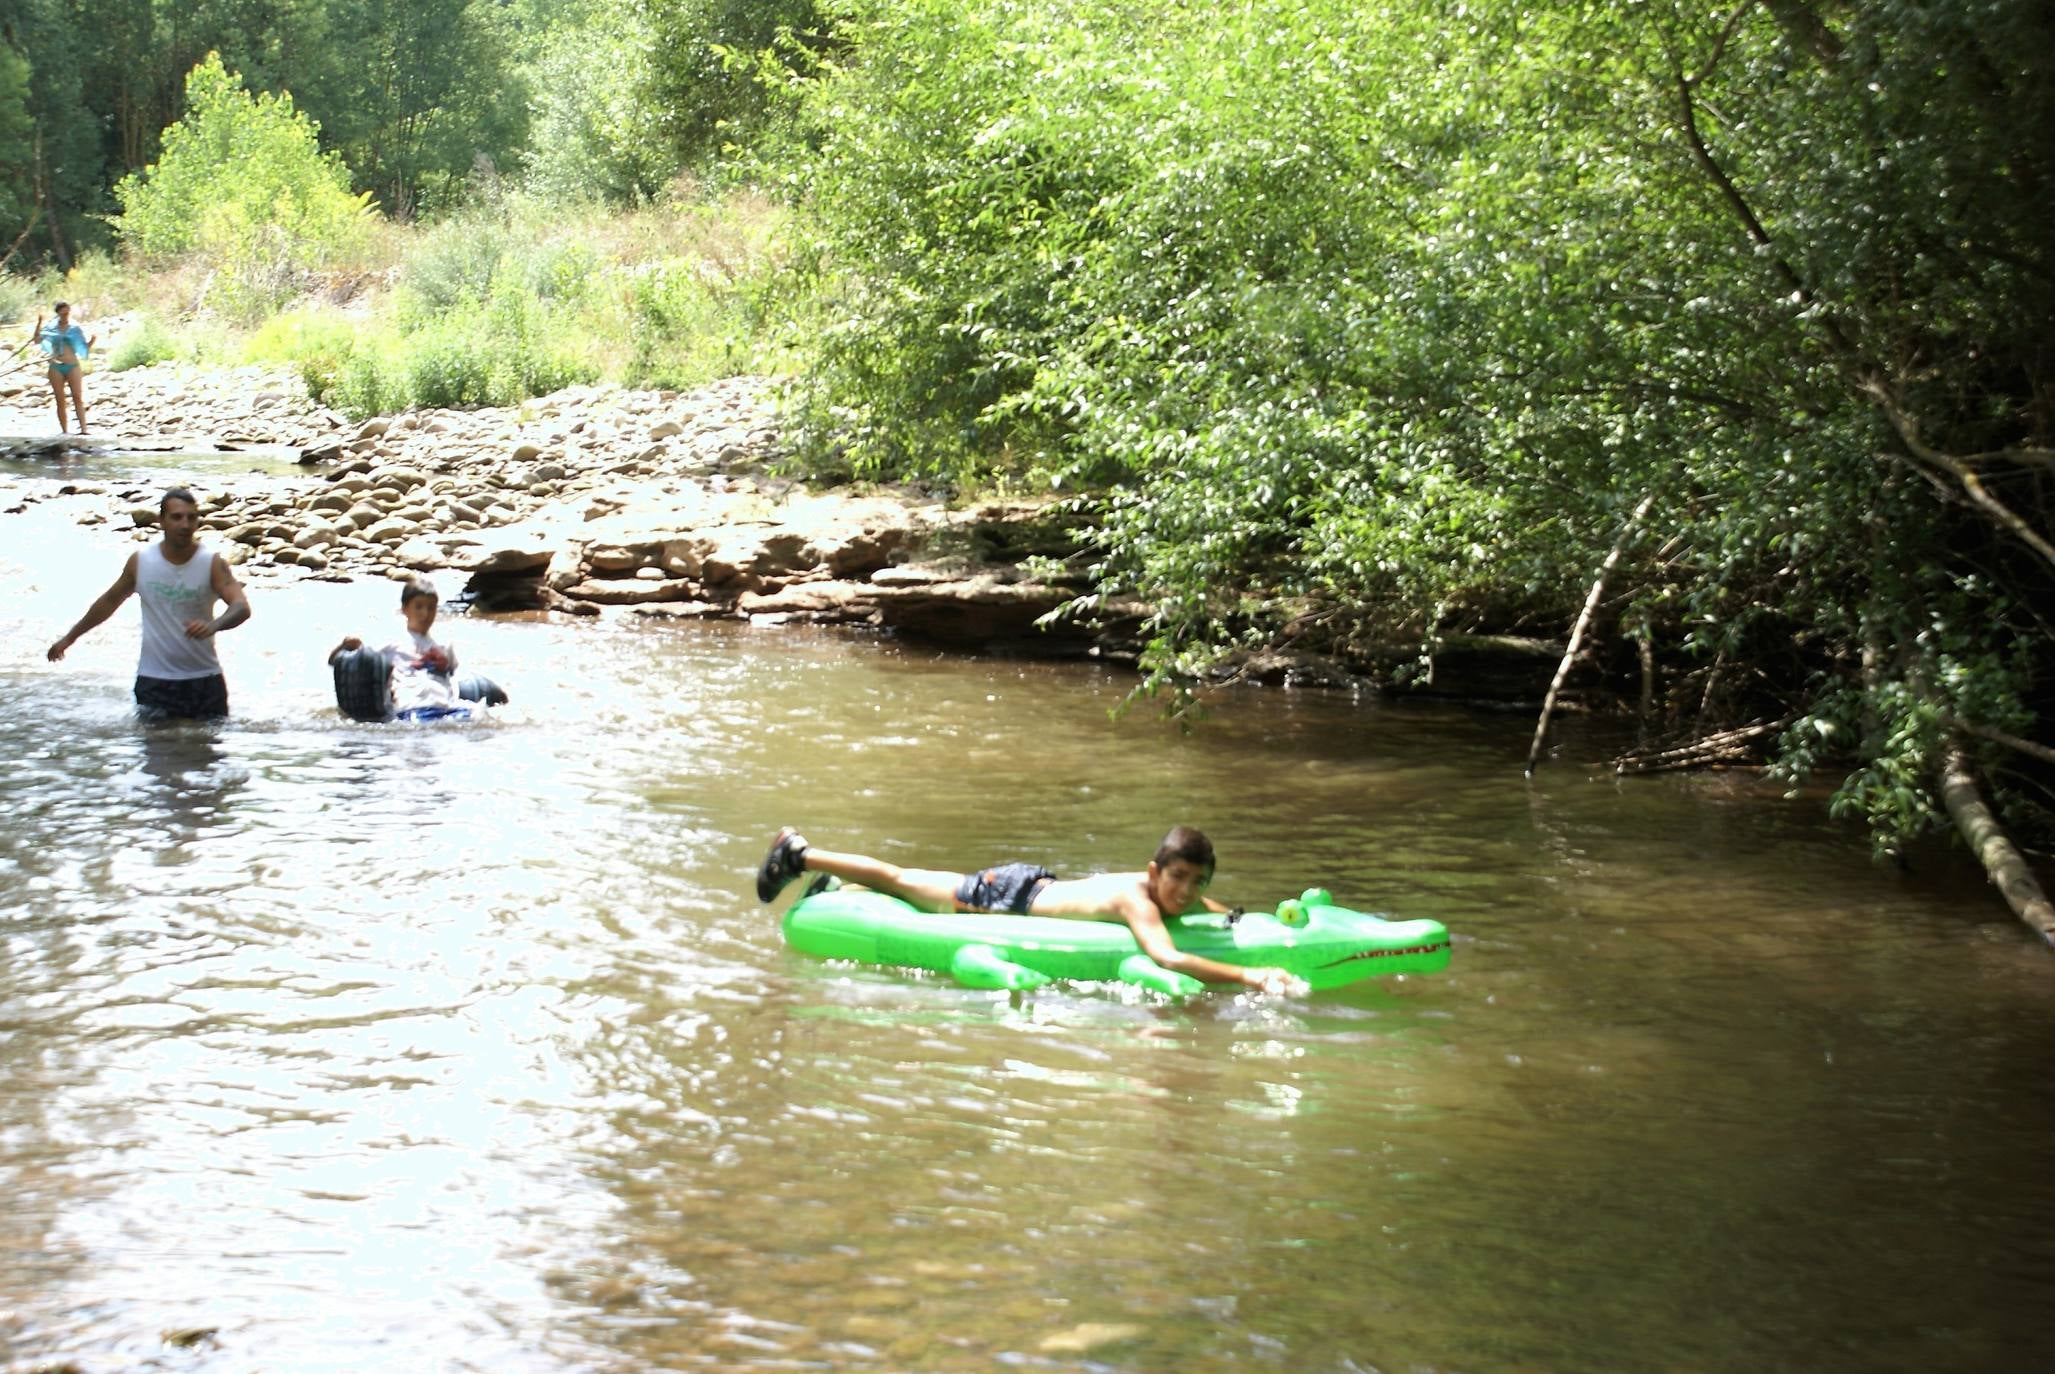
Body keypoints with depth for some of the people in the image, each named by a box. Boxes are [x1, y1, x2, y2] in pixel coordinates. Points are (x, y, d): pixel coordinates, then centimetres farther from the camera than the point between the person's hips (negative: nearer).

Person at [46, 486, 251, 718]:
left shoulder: (213, 564, -7)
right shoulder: (140, 561, -2)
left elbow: (241, 607, -21)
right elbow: (109, 601, 15)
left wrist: (213, 625, -42)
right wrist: (70, 638, 23)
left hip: (204, 681, 0)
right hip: (155, 682, 0)